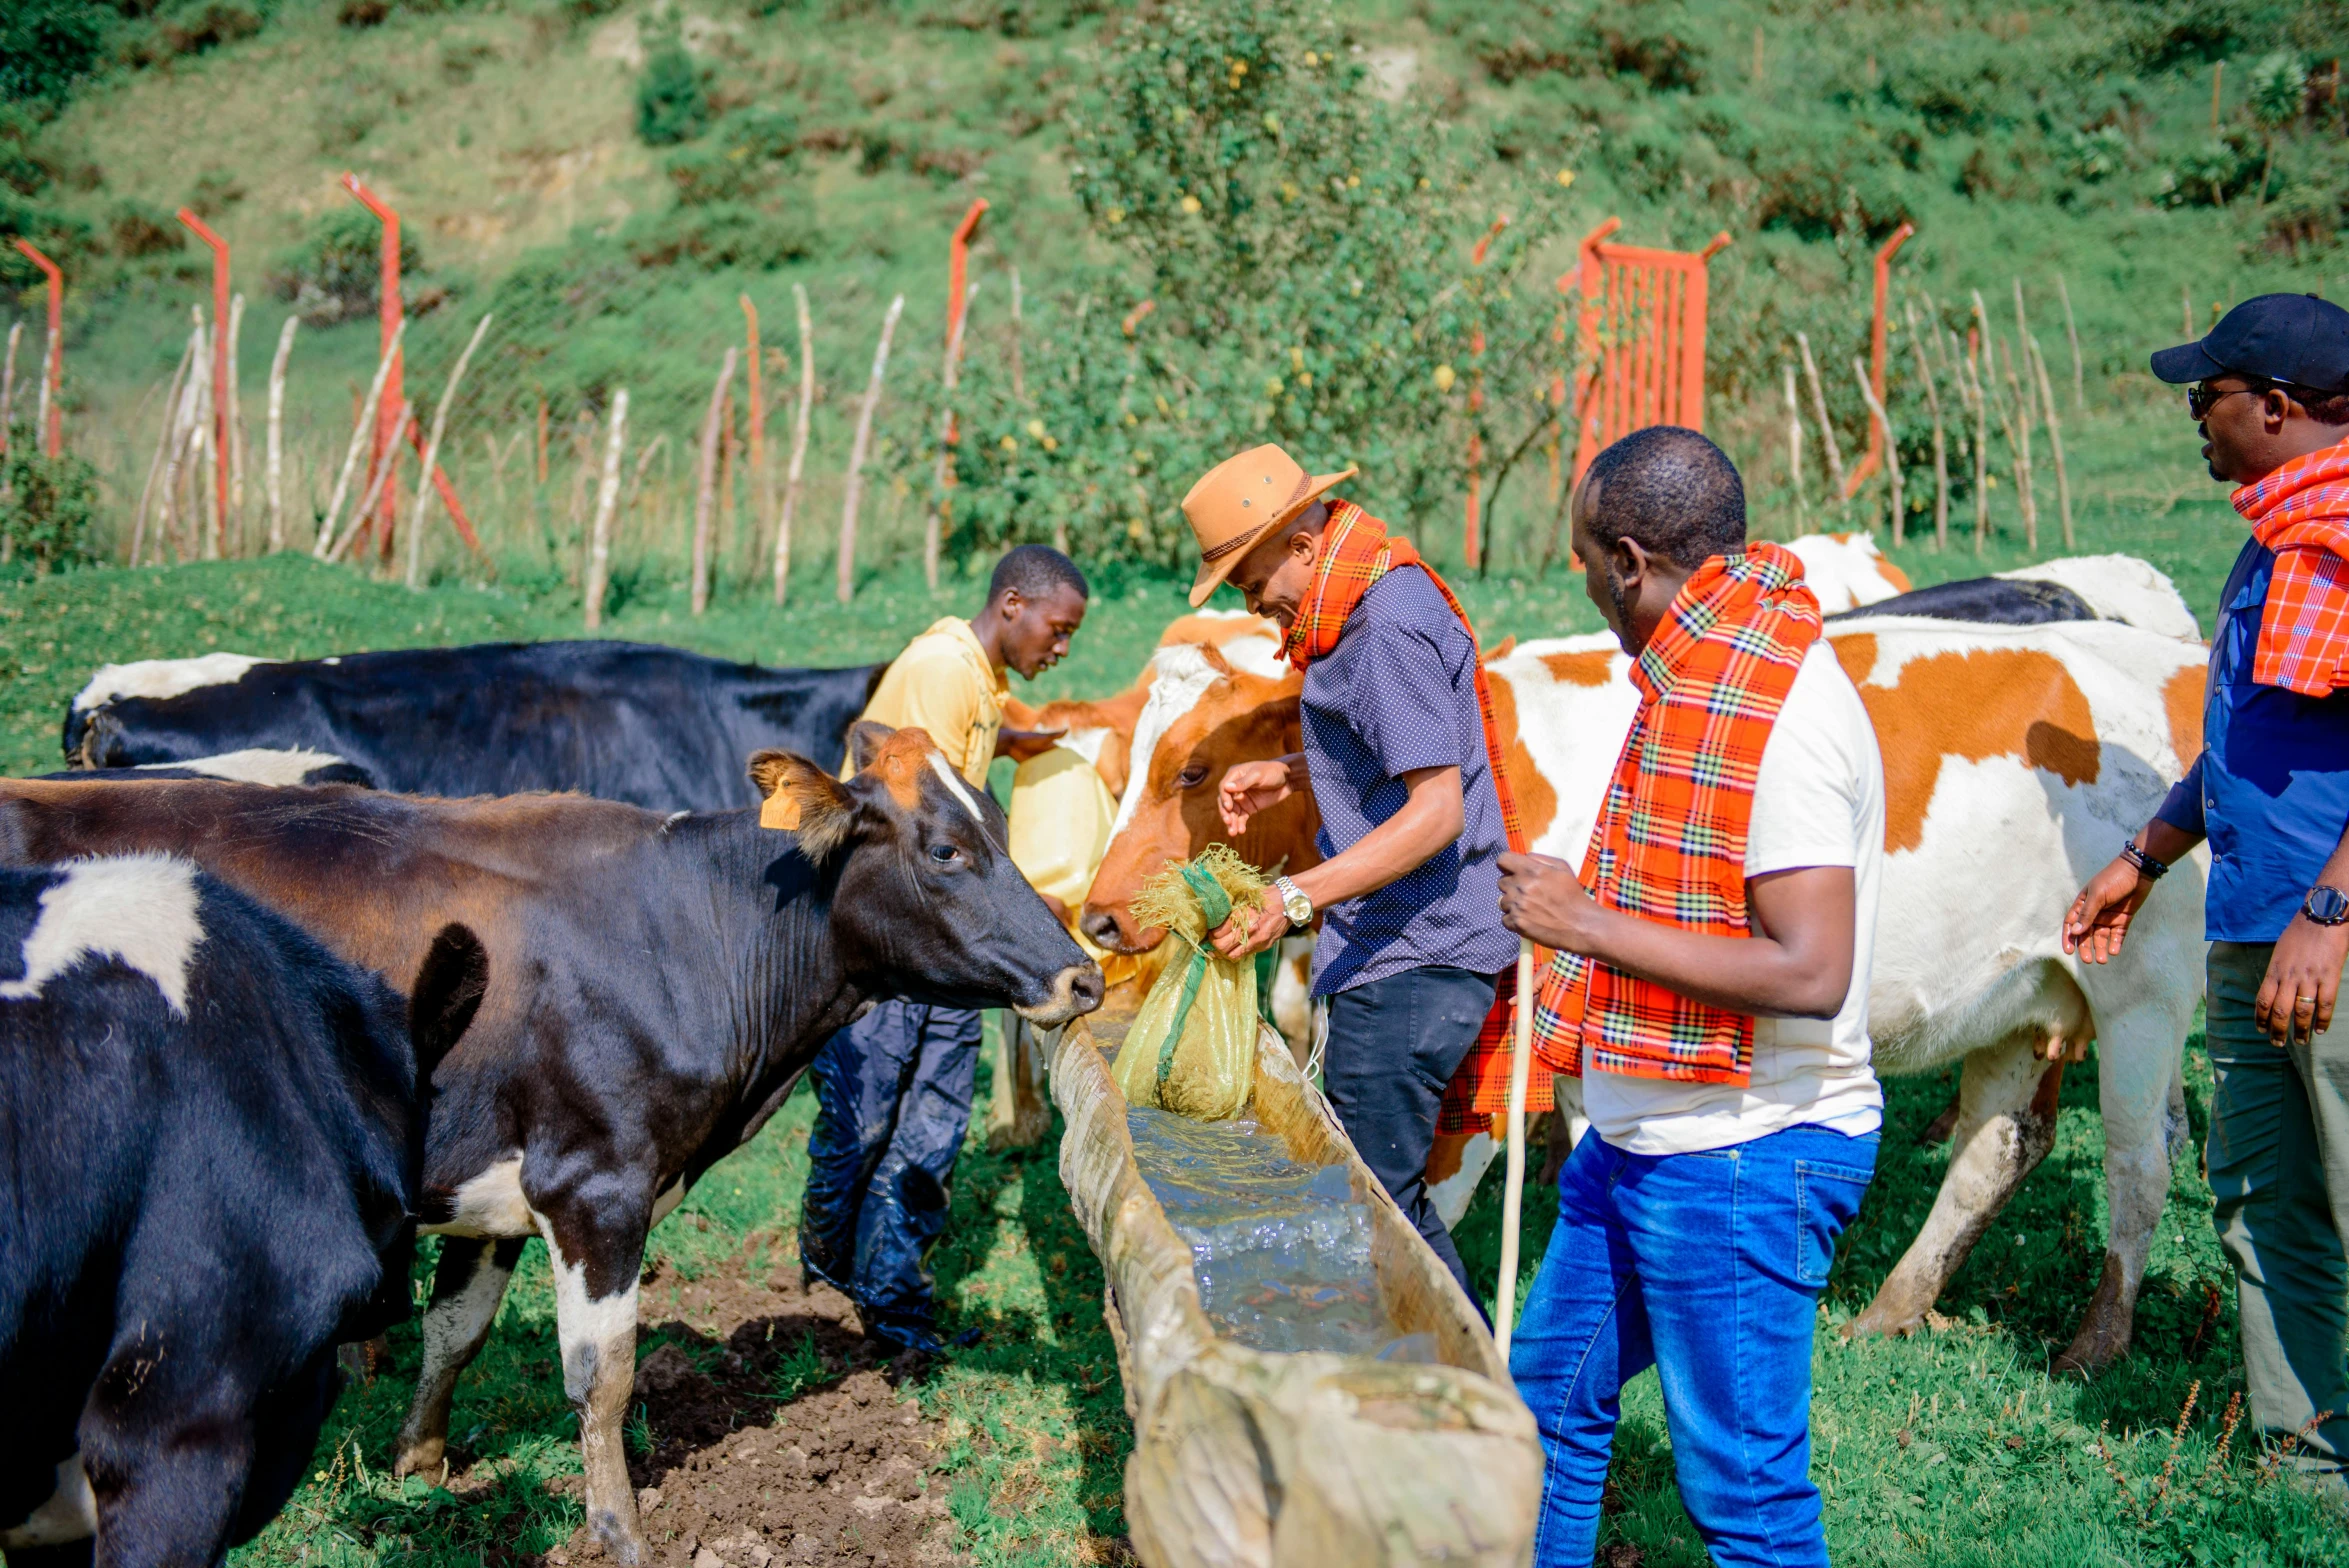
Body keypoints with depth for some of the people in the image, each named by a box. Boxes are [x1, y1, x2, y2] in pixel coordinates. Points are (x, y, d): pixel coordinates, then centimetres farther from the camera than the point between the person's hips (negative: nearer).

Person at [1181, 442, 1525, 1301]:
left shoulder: (1391, 627, -19)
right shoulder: (1377, 604, 14)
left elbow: (1437, 809, -25)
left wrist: (1296, 898, -30)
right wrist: (1287, 776, 15)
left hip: (1413, 961, -11)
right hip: (1402, 951, 11)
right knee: (1389, 1199, 17)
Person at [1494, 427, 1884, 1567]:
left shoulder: (1783, 711, -22)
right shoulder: (1698, 680, 9)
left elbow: (1810, 973, -28)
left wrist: (1592, 926, -23)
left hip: (1743, 1161, -10)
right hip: (1637, 1146, 10)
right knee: (1554, 1394, 22)